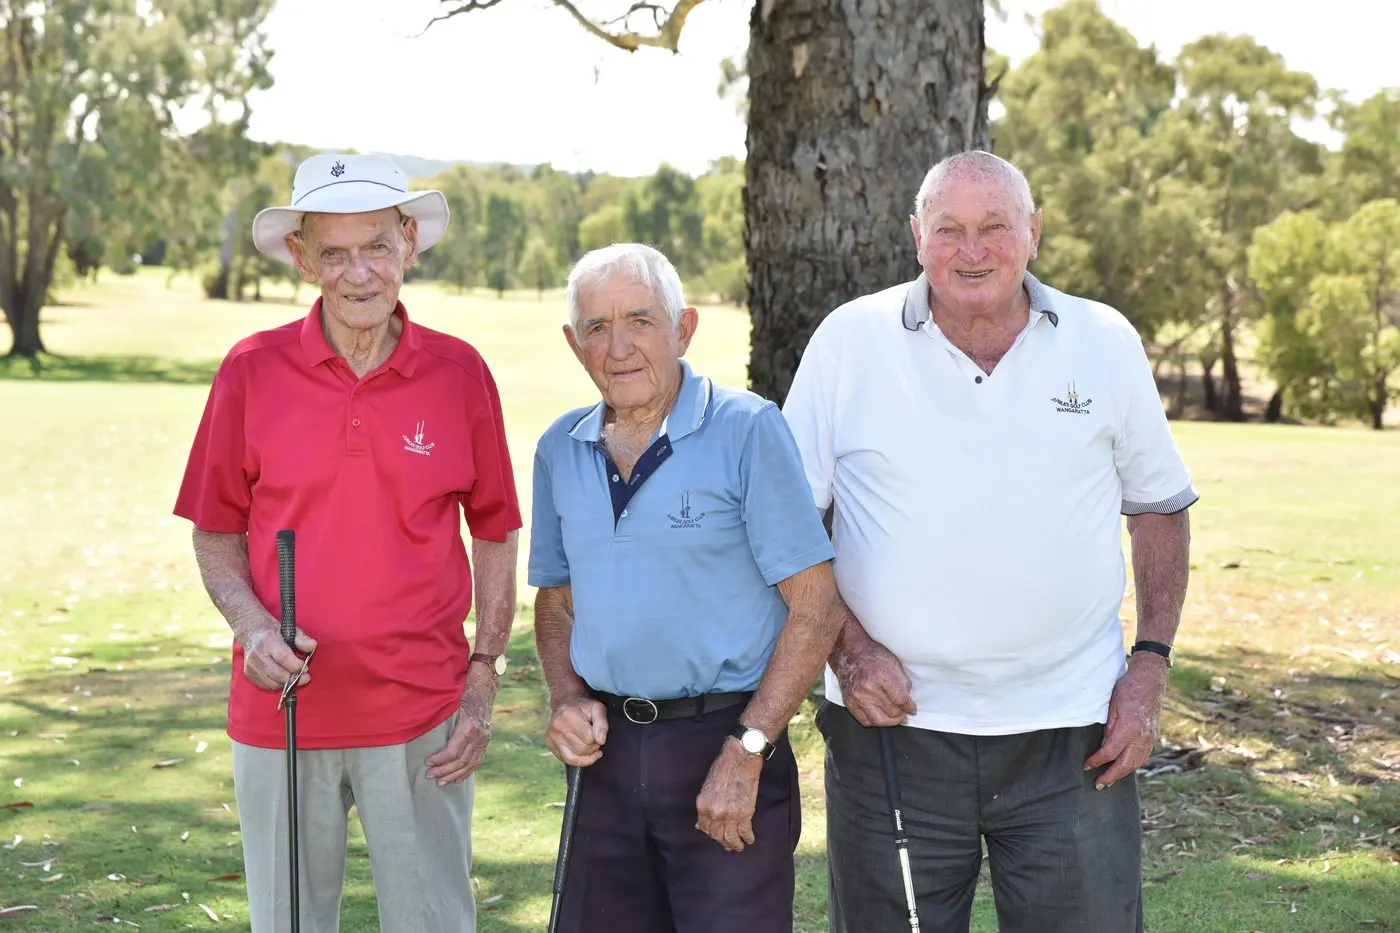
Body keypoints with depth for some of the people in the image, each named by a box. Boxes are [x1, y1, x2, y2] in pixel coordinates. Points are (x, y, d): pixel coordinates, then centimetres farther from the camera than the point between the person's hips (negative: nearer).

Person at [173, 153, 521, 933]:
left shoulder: (460, 372, -2)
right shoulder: (252, 371, -3)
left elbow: (496, 537, 6)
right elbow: (216, 533, 6)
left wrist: (485, 675, 0)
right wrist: (252, 626, -11)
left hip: (422, 720, 0)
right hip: (282, 710, 1)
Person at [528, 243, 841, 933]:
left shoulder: (747, 431, -9)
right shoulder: (560, 449, 7)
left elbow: (815, 607, -11)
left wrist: (746, 753, -16)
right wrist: (565, 699, 0)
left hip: (723, 740, -5)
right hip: (608, 749, 5)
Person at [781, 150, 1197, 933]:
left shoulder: (1107, 342, 3)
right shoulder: (849, 341, -2)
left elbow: (1160, 506, 11)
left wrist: (1152, 665, 2)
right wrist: (846, 649, -9)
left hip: (1072, 736, 1)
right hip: (893, 722, 0)